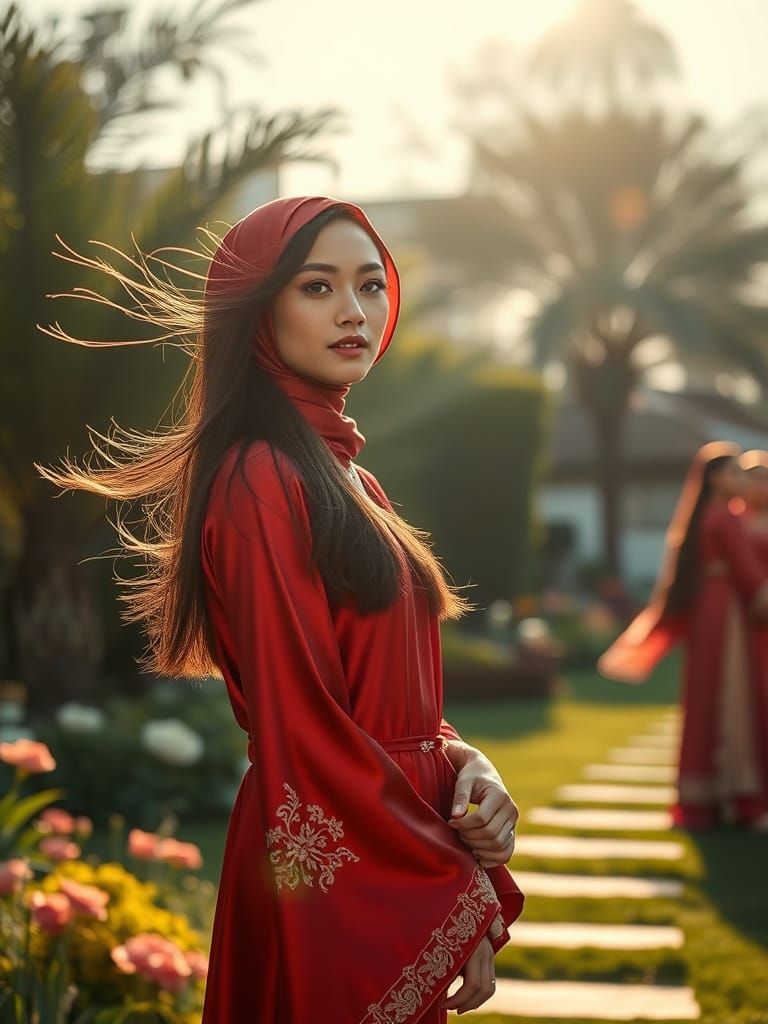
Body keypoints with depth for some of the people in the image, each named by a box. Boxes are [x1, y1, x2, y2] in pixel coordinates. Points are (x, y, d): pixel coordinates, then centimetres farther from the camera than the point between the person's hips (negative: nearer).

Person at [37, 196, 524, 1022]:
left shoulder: (349, 479, 12)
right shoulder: (261, 480, -16)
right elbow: (306, 734, -20)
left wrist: (464, 766, -6)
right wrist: (466, 902, -15)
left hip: (392, 861, 9)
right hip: (331, 874, -9)